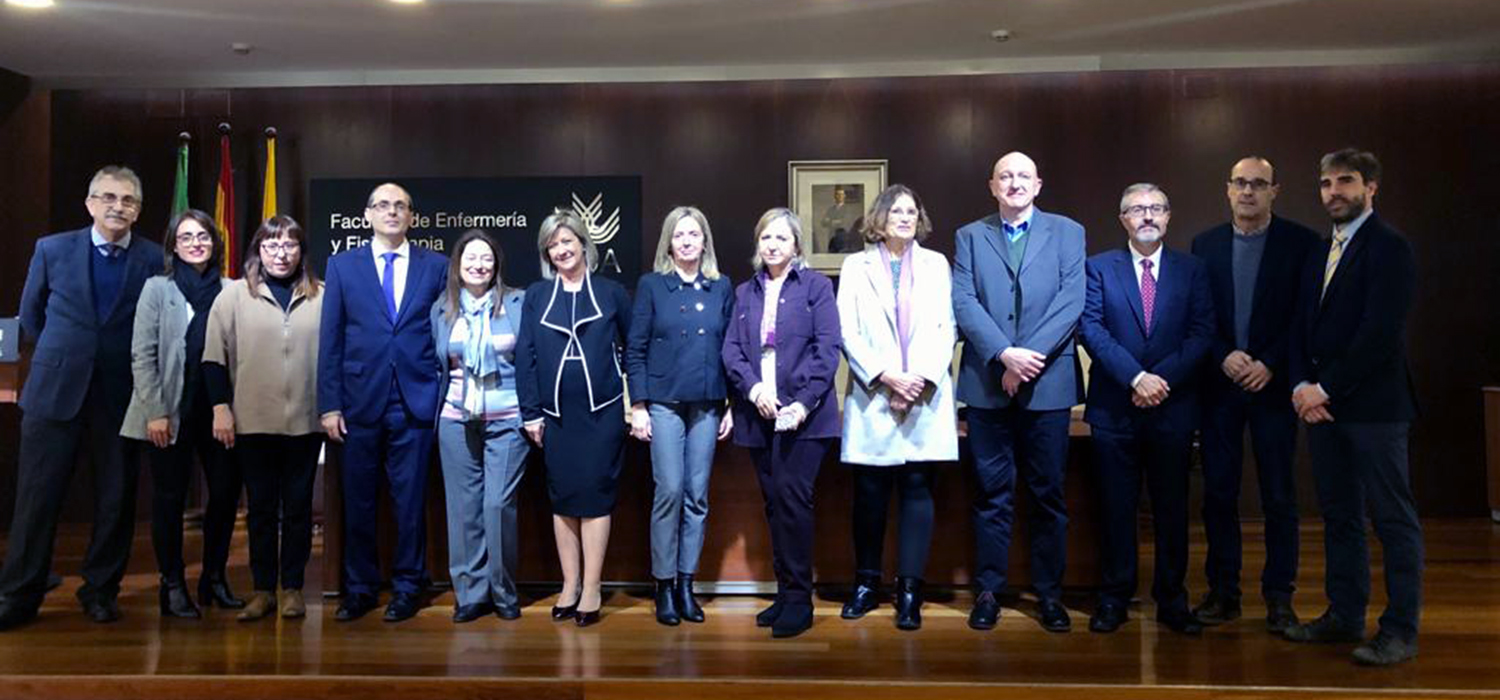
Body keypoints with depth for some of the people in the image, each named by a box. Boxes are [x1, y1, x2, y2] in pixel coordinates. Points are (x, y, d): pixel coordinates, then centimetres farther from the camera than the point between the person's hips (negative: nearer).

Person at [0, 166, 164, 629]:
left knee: (116, 499, 6)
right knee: (37, 496, 4)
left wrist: (128, 365, 7)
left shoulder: (155, 260, -2)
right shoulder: (52, 249, 4)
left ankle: (100, 591, 20)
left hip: (121, 394, 0)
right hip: (55, 389, 1)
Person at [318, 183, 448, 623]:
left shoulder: (436, 267, 6)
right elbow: (330, 339, 5)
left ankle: (407, 589, 18)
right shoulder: (343, 266, 8)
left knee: (410, 501, 5)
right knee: (357, 502, 8)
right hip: (360, 401, 1)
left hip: (415, 403, -1)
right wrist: (330, 404, -1)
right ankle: (359, 589, 22)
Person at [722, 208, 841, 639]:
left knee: (792, 498, -10)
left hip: (803, 413, -4)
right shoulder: (744, 292, 17)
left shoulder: (815, 286, 3)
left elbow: (827, 349, -5)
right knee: (774, 503, 8)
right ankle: (785, 593, 17)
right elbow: (731, 349, 8)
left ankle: (799, 599, 0)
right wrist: (753, 387, -10)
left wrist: (804, 402, -14)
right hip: (759, 414, 5)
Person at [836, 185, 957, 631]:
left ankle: (910, 591, 2)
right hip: (872, 400, 0)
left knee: (917, 489, -1)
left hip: (926, 399, 1)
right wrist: (884, 376, -10)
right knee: (869, 493, 3)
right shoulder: (856, 266, 9)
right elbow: (847, 332, 1)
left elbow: (945, 329, 5)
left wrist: (922, 379, -9)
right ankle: (866, 584, 15)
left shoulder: (936, 264, 13)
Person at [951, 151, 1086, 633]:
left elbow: (1071, 301, -3)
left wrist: (1031, 357, -13)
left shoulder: (1067, 232, 9)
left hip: (1048, 381, 0)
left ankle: (1049, 595, 16)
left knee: (1049, 493, 6)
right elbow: (964, 303, -1)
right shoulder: (970, 236, 11)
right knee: (992, 492, 5)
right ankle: (988, 592, 14)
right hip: (987, 382, 0)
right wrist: (1005, 354, -14)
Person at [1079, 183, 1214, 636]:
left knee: (1172, 508, 7)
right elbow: (1090, 327, -5)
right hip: (1114, 408, -1)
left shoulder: (1192, 270, 9)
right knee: (1116, 508, 5)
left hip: (1173, 407, 1)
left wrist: (1163, 378, -14)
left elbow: (1202, 332, 0)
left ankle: (1172, 600, 19)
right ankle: (1114, 597, 16)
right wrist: (1135, 376, -15)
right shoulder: (1100, 267, 6)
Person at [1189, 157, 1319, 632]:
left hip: (1273, 383, -2)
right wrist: (1225, 357, -9)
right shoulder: (1205, 244, 9)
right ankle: (1222, 592, 15)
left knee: (1279, 495, 4)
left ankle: (1279, 596, 14)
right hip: (1219, 384, 2)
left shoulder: (1301, 243, 1)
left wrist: (1269, 365, -12)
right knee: (1218, 493, 5)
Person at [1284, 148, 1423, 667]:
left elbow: (1380, 333, -16)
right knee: (1338, 517, 13)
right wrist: (1301, 386, 0)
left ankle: (1400, 631, 8)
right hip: (1322, 407, 8)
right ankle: (1344, 616, 23)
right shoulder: (1319, 253, 17)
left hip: (1373, 408, -7)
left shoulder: (1389, 248, -7)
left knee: (1393, 520, 0)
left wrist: (1325, 388, -14)